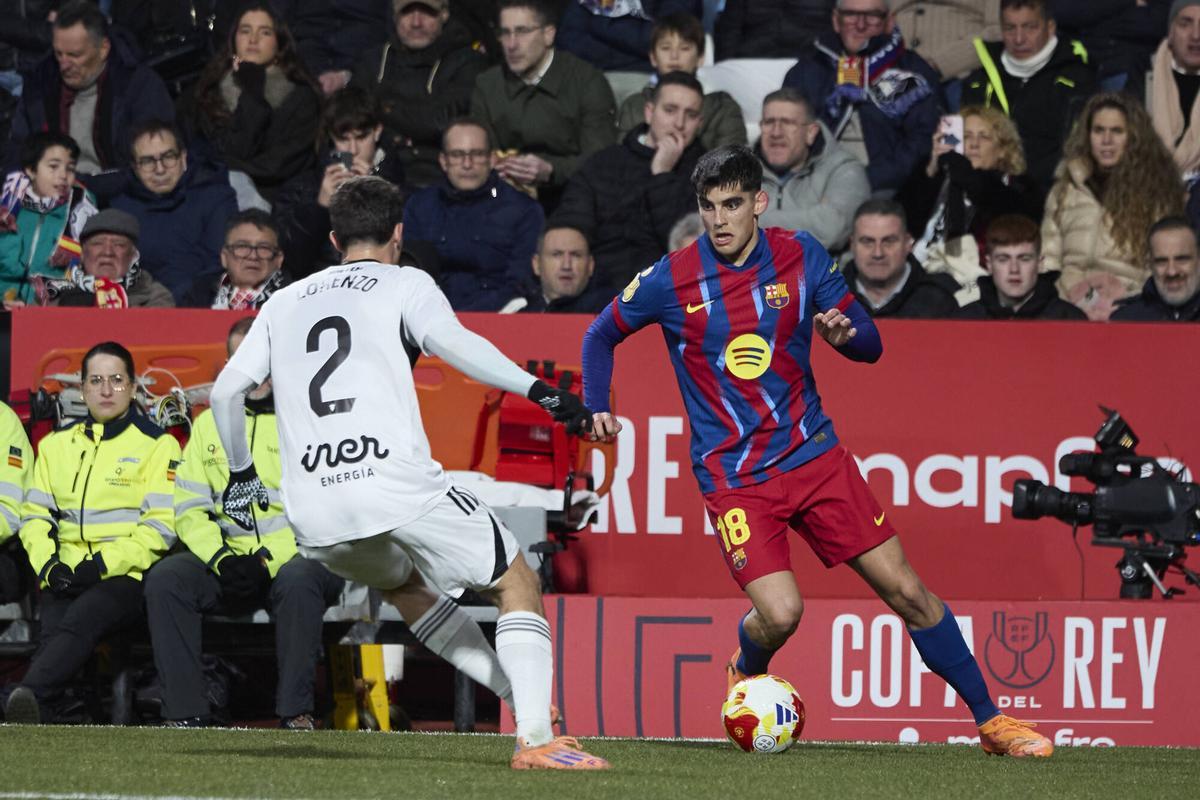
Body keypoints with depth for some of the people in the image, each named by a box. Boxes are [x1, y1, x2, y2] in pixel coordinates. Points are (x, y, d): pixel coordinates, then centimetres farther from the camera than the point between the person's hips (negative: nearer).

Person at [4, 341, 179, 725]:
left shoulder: (156, 444, 7)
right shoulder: (57, 444, 22)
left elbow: (161, 525, -1)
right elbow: (35, 514, 20)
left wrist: (105, 564, -13)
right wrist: (48, 565, -1)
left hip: (126, 577, -5)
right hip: (65, 577, 5)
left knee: (79, 620, -36)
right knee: (53, 631, -27)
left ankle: (27, 695, -59)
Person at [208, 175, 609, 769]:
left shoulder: (284, 302, 24)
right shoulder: (406, 285, 12)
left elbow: (227, 390, 18)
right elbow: (451, 341, -10)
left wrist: (240, 474, 32)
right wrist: (535, 390, -16)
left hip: (312, 509, 5)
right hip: (396, 482, -5)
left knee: (404, 585, 33)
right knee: (517, 586, 7)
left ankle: (521, 690, 21)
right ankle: (535, 738, -9)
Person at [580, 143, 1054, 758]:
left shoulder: (799, 257, -2)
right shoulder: (672, 280, -7)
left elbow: (871, 344, 4)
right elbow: (601, 335, 9)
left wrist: (845, 334, -19)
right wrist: (597, 407, -7)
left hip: (813, 454, 3)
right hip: (733, 474, -2)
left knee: (906, 591, -1)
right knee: (779, 613, -20)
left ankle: (990, 722, 10)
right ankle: (745, 674, 18)